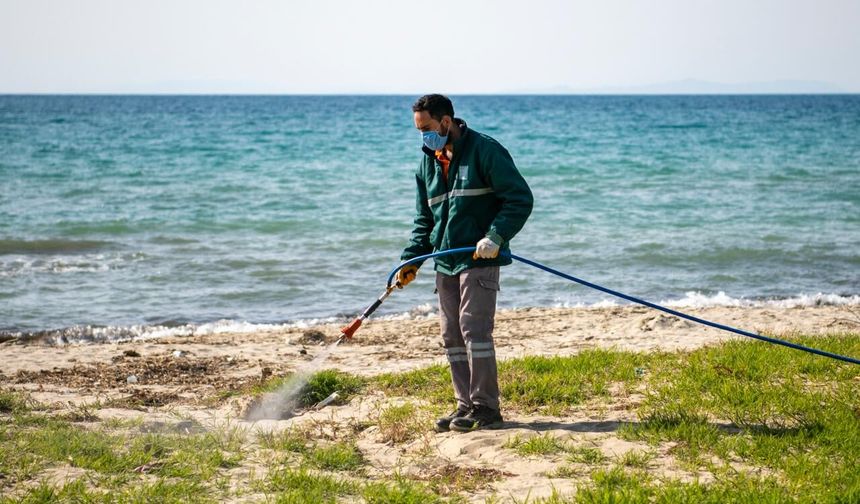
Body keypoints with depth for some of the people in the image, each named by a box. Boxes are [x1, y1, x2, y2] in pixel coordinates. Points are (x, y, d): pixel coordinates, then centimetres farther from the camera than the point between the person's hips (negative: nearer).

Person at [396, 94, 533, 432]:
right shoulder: (428, 163, 14)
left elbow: (520, 199, -10)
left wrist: (496, 237, -22)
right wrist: (412, 259, 6)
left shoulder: (485, 151, -8)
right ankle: (466, 405, 15)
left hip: (479, 260, -8)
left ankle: (485, 408, -6)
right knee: (452, 338, 8)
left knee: (474, 329, -12)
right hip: (445, 263, 8)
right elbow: (424, 219, 20)